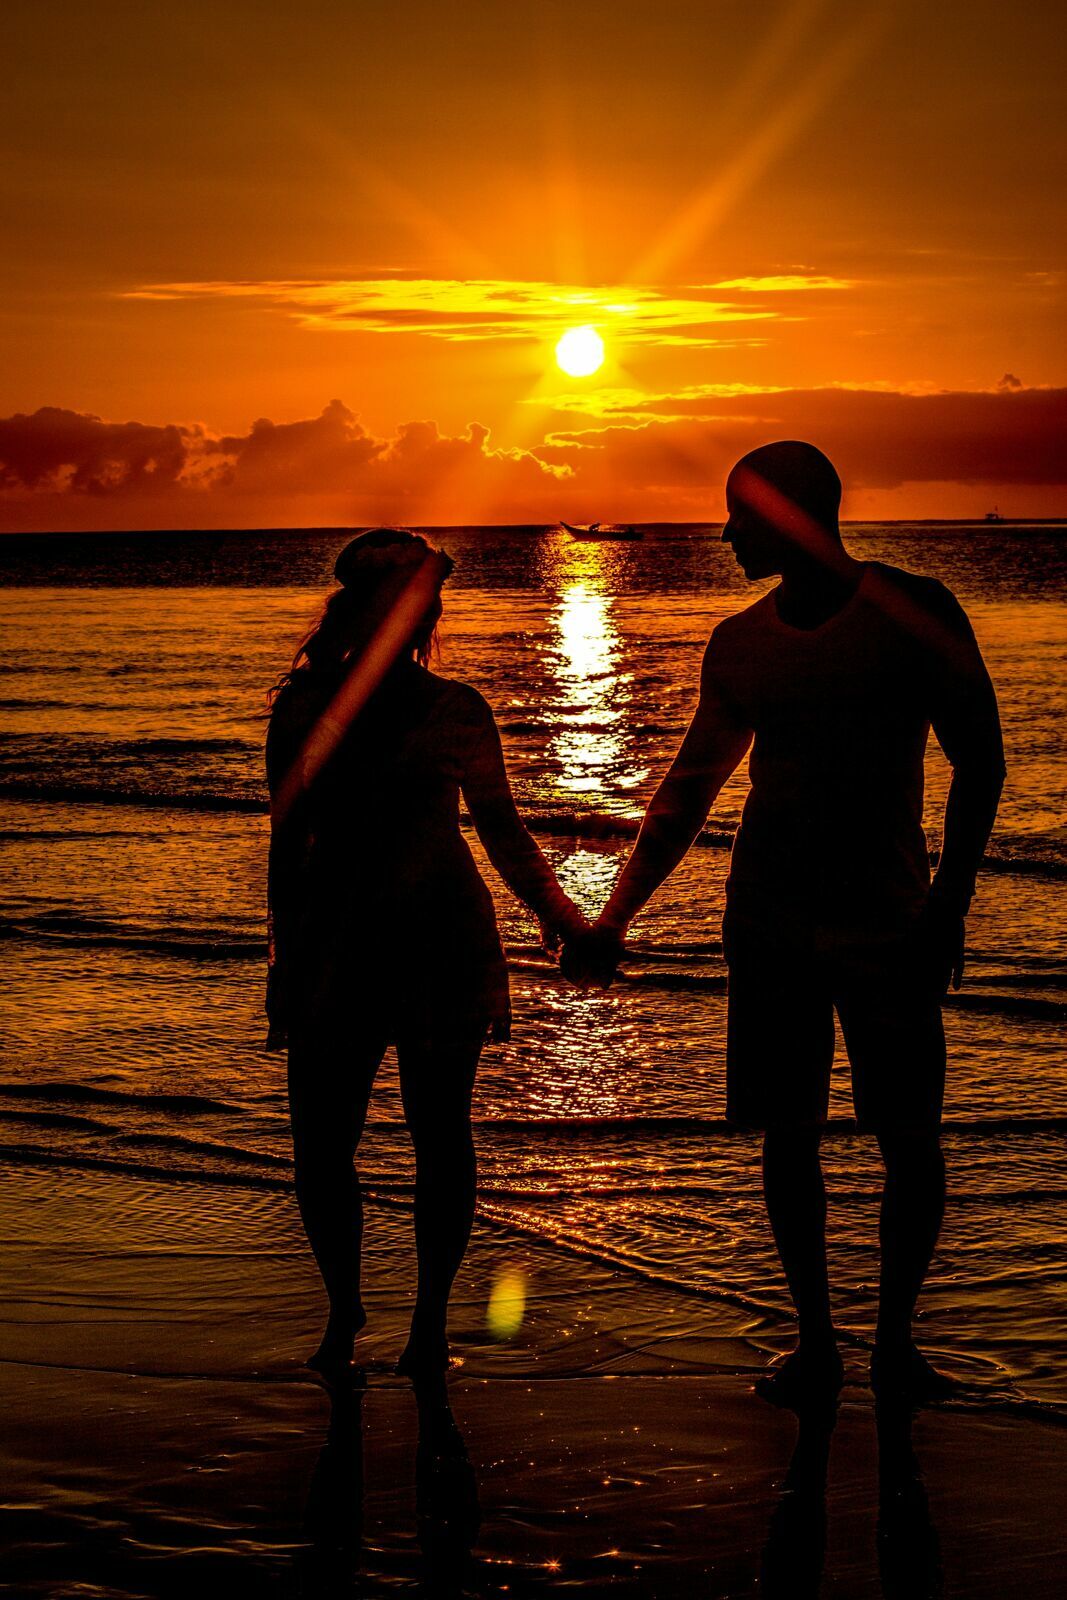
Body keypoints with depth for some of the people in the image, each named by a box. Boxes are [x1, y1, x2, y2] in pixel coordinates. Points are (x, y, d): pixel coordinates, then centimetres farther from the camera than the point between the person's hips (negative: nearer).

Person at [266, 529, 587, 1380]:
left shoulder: (454, 710, 2)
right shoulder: (303, 706, 4)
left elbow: (502, 828, 7)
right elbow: (289, 839, 10)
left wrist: (557, 910, -3)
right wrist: (288, 954, 10)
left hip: (440, 944, -1)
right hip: (335, 949, 1)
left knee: (440, 1136, 3)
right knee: (320, 1145, 1)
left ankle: (430, 1322, 18)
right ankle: (343, 1310, 24)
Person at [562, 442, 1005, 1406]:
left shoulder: (911, 611, -4)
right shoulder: (740, 646, 8)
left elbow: (979, 760, -2)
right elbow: (687, 791, 15)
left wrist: (949, 903, -11)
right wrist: (615, 921, 11)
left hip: (887, 924, -3)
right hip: (769, 924, 4)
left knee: (911, 1139, -3)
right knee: (787, 1136, 4)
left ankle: (896, 1338, 15)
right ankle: (815, 1342, 16)